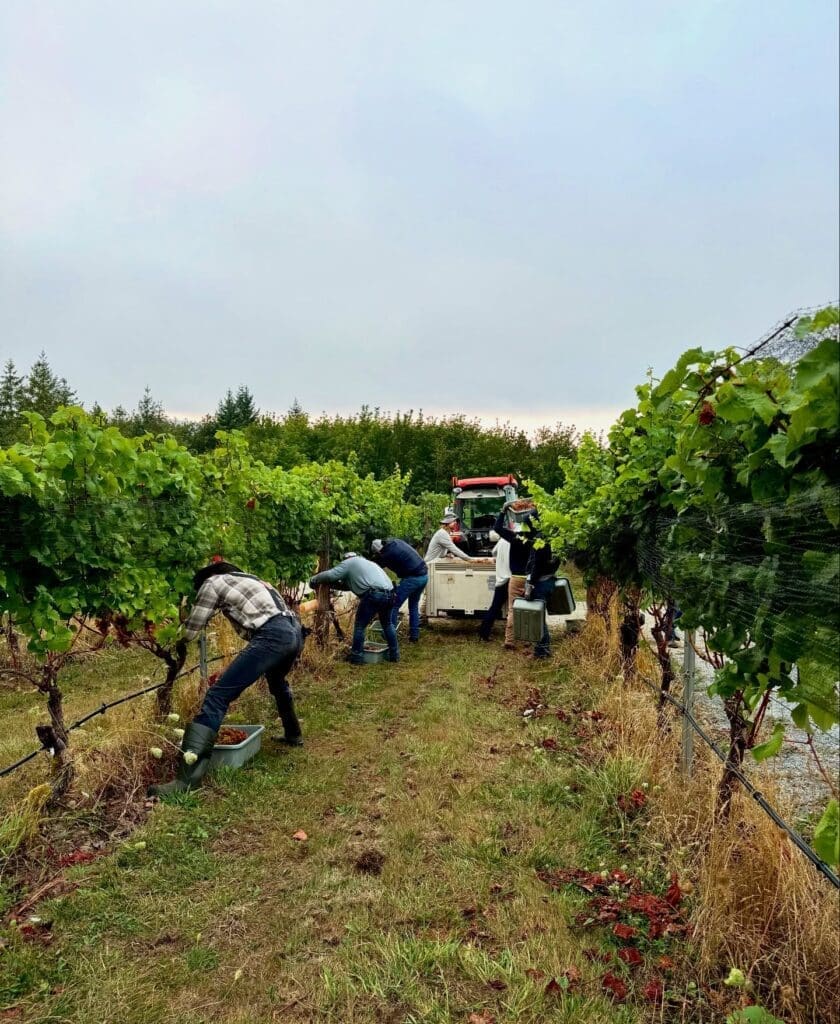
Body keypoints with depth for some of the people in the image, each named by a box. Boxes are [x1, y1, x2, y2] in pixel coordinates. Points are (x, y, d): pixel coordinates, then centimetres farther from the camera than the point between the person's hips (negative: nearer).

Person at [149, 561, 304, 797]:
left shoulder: (211, 583, 12)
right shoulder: (245, 578, 33)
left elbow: (191, 630, 15)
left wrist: (176, 643, 37)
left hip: (273, 636, -8)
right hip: (295, 631, 8)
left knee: (217, 696, -8)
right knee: (277, 682, 38)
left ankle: (187, 778, -14)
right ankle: (293, 734, 52)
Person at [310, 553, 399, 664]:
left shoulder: (349, 562, 14)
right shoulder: (368, 563, 37)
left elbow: (330, 575, 2)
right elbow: (351, 584, 37)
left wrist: (313, 581, 16)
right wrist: (331, 584, 37)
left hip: (373, 595, -7)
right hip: (389, 594, 7)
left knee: (360, 626, 9)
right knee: (387, 624, 26)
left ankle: (357, 657, 13)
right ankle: (394, 654, 30)